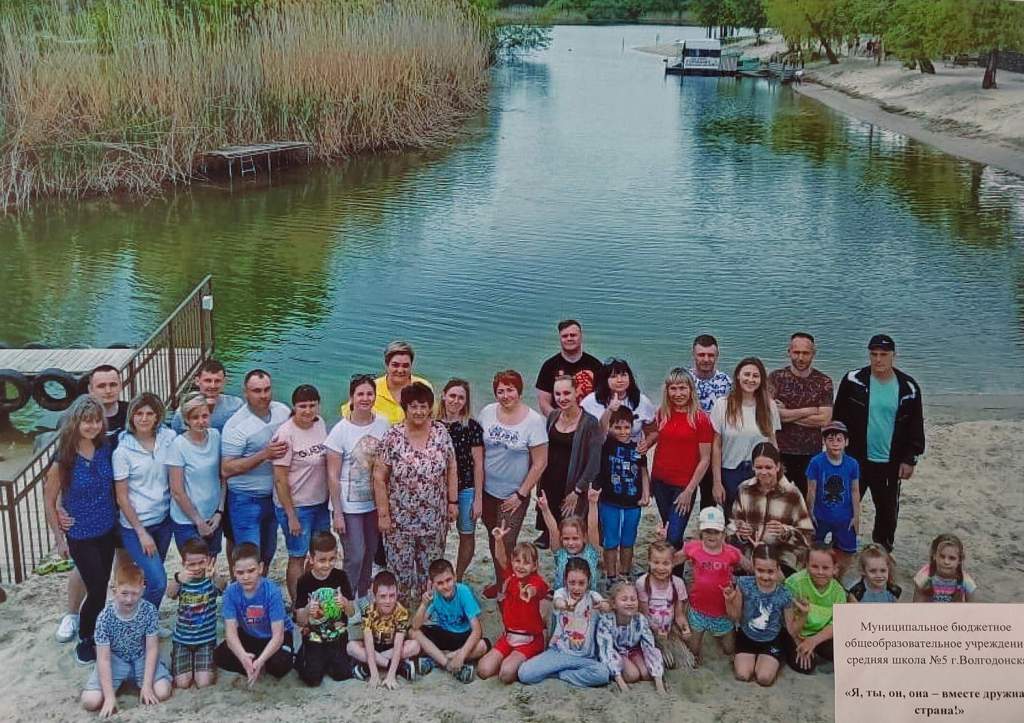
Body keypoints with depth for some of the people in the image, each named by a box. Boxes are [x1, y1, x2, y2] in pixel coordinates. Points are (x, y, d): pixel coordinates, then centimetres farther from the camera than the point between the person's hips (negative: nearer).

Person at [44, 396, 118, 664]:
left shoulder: (105, 449, -7)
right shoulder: (64, 459, -19)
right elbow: (49, 501, -10)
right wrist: (59, 538, -7)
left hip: (107, 530, 4)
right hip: (80, 536, -4)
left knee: (101, 587, 14)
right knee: (97, 591, -1)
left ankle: (94, 633, 33)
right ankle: (84, 641, 21)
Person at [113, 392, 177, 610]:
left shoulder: (168, 438, -4)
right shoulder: (123, 451, -12)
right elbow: (122, 497, -8)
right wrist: (141, 533, -11)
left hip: (164, 519, 4)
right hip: (136, 525, -4)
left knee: (151, 576, 15)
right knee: (157, 582, -10)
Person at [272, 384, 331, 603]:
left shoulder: (320, 423, 0)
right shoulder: (286, 434, -19)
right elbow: (280, 480, -17)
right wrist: (291, 515, -16)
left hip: (321, 503, 7)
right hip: (295, 506, -7)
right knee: (298, 558, 6)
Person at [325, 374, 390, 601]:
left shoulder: (383, 424, -2)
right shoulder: (341, 430, -13)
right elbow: (333, 475, -10)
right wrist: (337, 513, -12)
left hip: (375, 502, 4)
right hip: (349, 505, -4)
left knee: (370, 553, 15)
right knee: (355, 556, -5)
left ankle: (363, 596, 34)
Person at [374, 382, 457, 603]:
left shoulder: (441, 433, -2)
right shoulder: (393, 437, -10)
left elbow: (451, 470, 5)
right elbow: (379, 477, -8)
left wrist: (453, 502, 3)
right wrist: (383, 514, -9)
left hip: (434, 518, 2)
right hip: (400, 519, -2)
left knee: (432, 568, 13)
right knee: (401, 568, 7)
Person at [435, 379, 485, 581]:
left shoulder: (472, 426, -5)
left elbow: (478, 464, -4)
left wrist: (478, 498, -6)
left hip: (466, 489, -1)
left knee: (467, 535, 9)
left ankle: (457, 579, 25)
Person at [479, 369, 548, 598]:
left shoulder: (534, 421, -14)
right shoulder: (487, 413, -4)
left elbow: (540, 463, -11)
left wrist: (521, 495, -11)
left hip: (514, 494, -4)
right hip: (487, 489, 4)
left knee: (506, 543, -3)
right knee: (493, 538, 17)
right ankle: (499, 582, 35)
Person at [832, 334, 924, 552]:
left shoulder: (908, 387, -2)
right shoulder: (853, 381, -5)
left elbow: (915, 427, 4)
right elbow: (838, 419, 0)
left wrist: (909, 460, 1)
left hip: (890, 464, 1)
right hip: (855, 459, -1)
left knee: (888, 511, 13)